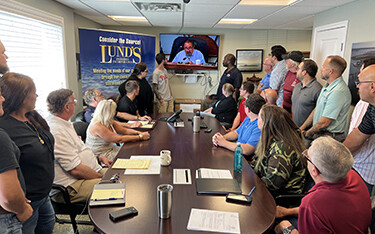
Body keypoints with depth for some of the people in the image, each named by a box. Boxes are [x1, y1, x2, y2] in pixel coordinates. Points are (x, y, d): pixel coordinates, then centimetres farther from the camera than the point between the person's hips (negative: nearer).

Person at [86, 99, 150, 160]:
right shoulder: (97, 126, -26)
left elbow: (124, 130, 6)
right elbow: (119, 139, -28)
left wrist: (139, 133, -12)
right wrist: (141, 137, -26)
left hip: (110, 148, 9)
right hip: (101, 156, -9)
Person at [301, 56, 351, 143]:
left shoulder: (338, 92, -21)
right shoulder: (327, 86, 12)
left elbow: (324, 123, -20)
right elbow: (316, 110, 15)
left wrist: (307, 133, -6)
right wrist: (302, 127, 9)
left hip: (329, 139, -8)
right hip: (318, 134, 8)